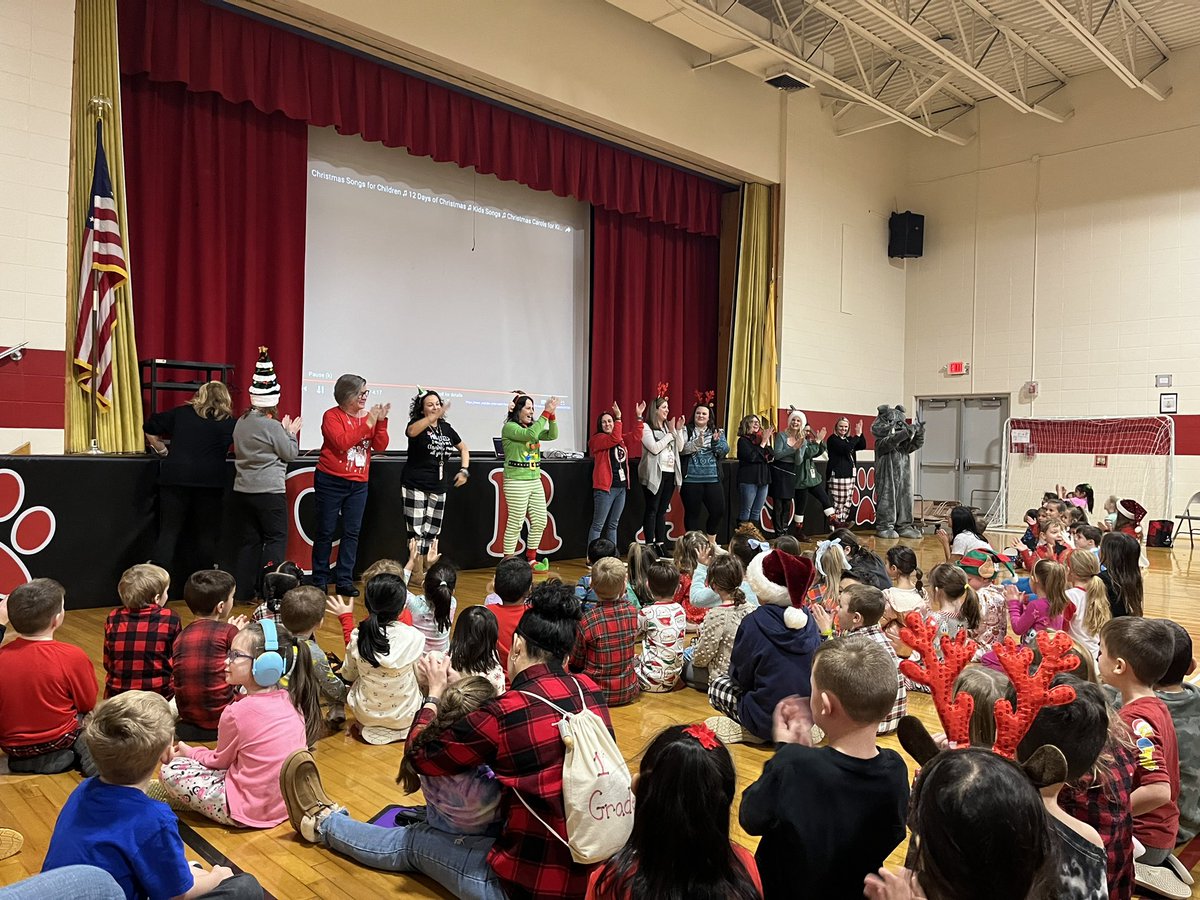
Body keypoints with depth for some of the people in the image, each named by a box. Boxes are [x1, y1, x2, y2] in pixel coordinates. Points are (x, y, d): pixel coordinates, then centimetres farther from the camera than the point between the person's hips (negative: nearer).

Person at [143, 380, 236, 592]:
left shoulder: (181, 413, 11)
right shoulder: (230, 423, 6)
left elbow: (150, 428, 15)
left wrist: (162, 450, 23)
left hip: (176, 478, 1)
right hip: (210, 482, -1)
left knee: (168, 532, 5)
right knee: (207, 535, 8)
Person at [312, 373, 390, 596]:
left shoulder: (369, 415, 6)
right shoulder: (332, 416, -7)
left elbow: (380, 446, 0)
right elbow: (341, 442, -22)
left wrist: (381, 422, -12)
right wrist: (367, 424, -21)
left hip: (358, 484, 5)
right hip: (331, 482, -4)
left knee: (352, 533, 5)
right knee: (325, 532, 4)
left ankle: (344, 581, 12)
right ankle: (320, 581, 14)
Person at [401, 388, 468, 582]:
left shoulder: (446, 428, 8)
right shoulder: (417, 424, -7)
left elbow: (464, 448, 22)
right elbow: (411, 431, -34)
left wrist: (464, 470, 7)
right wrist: (433, 417, -47)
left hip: (438, 487, 5)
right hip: (415, 486, -5)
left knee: (433, 531, 11)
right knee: (417, 530, -5)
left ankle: (428, 570, 24)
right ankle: (417, 573, 2)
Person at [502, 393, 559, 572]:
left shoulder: (532, 427, 14)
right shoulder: (509, 427, -9)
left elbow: (552, 435, 5)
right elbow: (530, 435, -24)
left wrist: (552, 415, -7)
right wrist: (546, 413, -22)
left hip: (535, 481, 8)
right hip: (516, 482, -8)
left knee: (540, 521, 9)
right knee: (515, 523, -5)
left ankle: (531, 560, 21)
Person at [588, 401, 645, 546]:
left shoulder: (622, 439, 17)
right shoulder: (597, 439, -3)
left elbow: (636, 437, 4)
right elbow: (614, 439, -19)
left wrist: (639, 417, -1)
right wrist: (619, 417, -21)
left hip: (621, 486, 7)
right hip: (605, 487, -7)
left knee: (613, 524, 12)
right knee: (598, 525, -6)